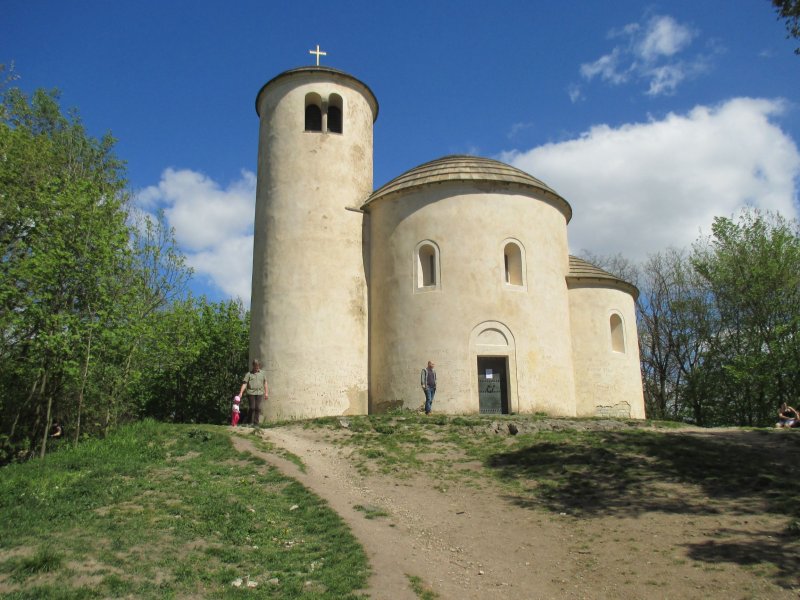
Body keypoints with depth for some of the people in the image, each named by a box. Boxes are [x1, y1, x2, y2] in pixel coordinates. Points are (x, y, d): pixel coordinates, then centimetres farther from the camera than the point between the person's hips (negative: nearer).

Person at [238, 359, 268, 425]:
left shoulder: (262, 373, 11)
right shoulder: (248, 374, 2)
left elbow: (265, 383, 15)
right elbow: (244, 383, -4)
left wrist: (266, 393, 12)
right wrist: (241, 392, -14)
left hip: (259, 393, 3)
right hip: (251, 393, -2)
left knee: (258, 408, 0)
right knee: (251, 408, -6)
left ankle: (256, 423, 6)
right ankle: (250, 422, 8)